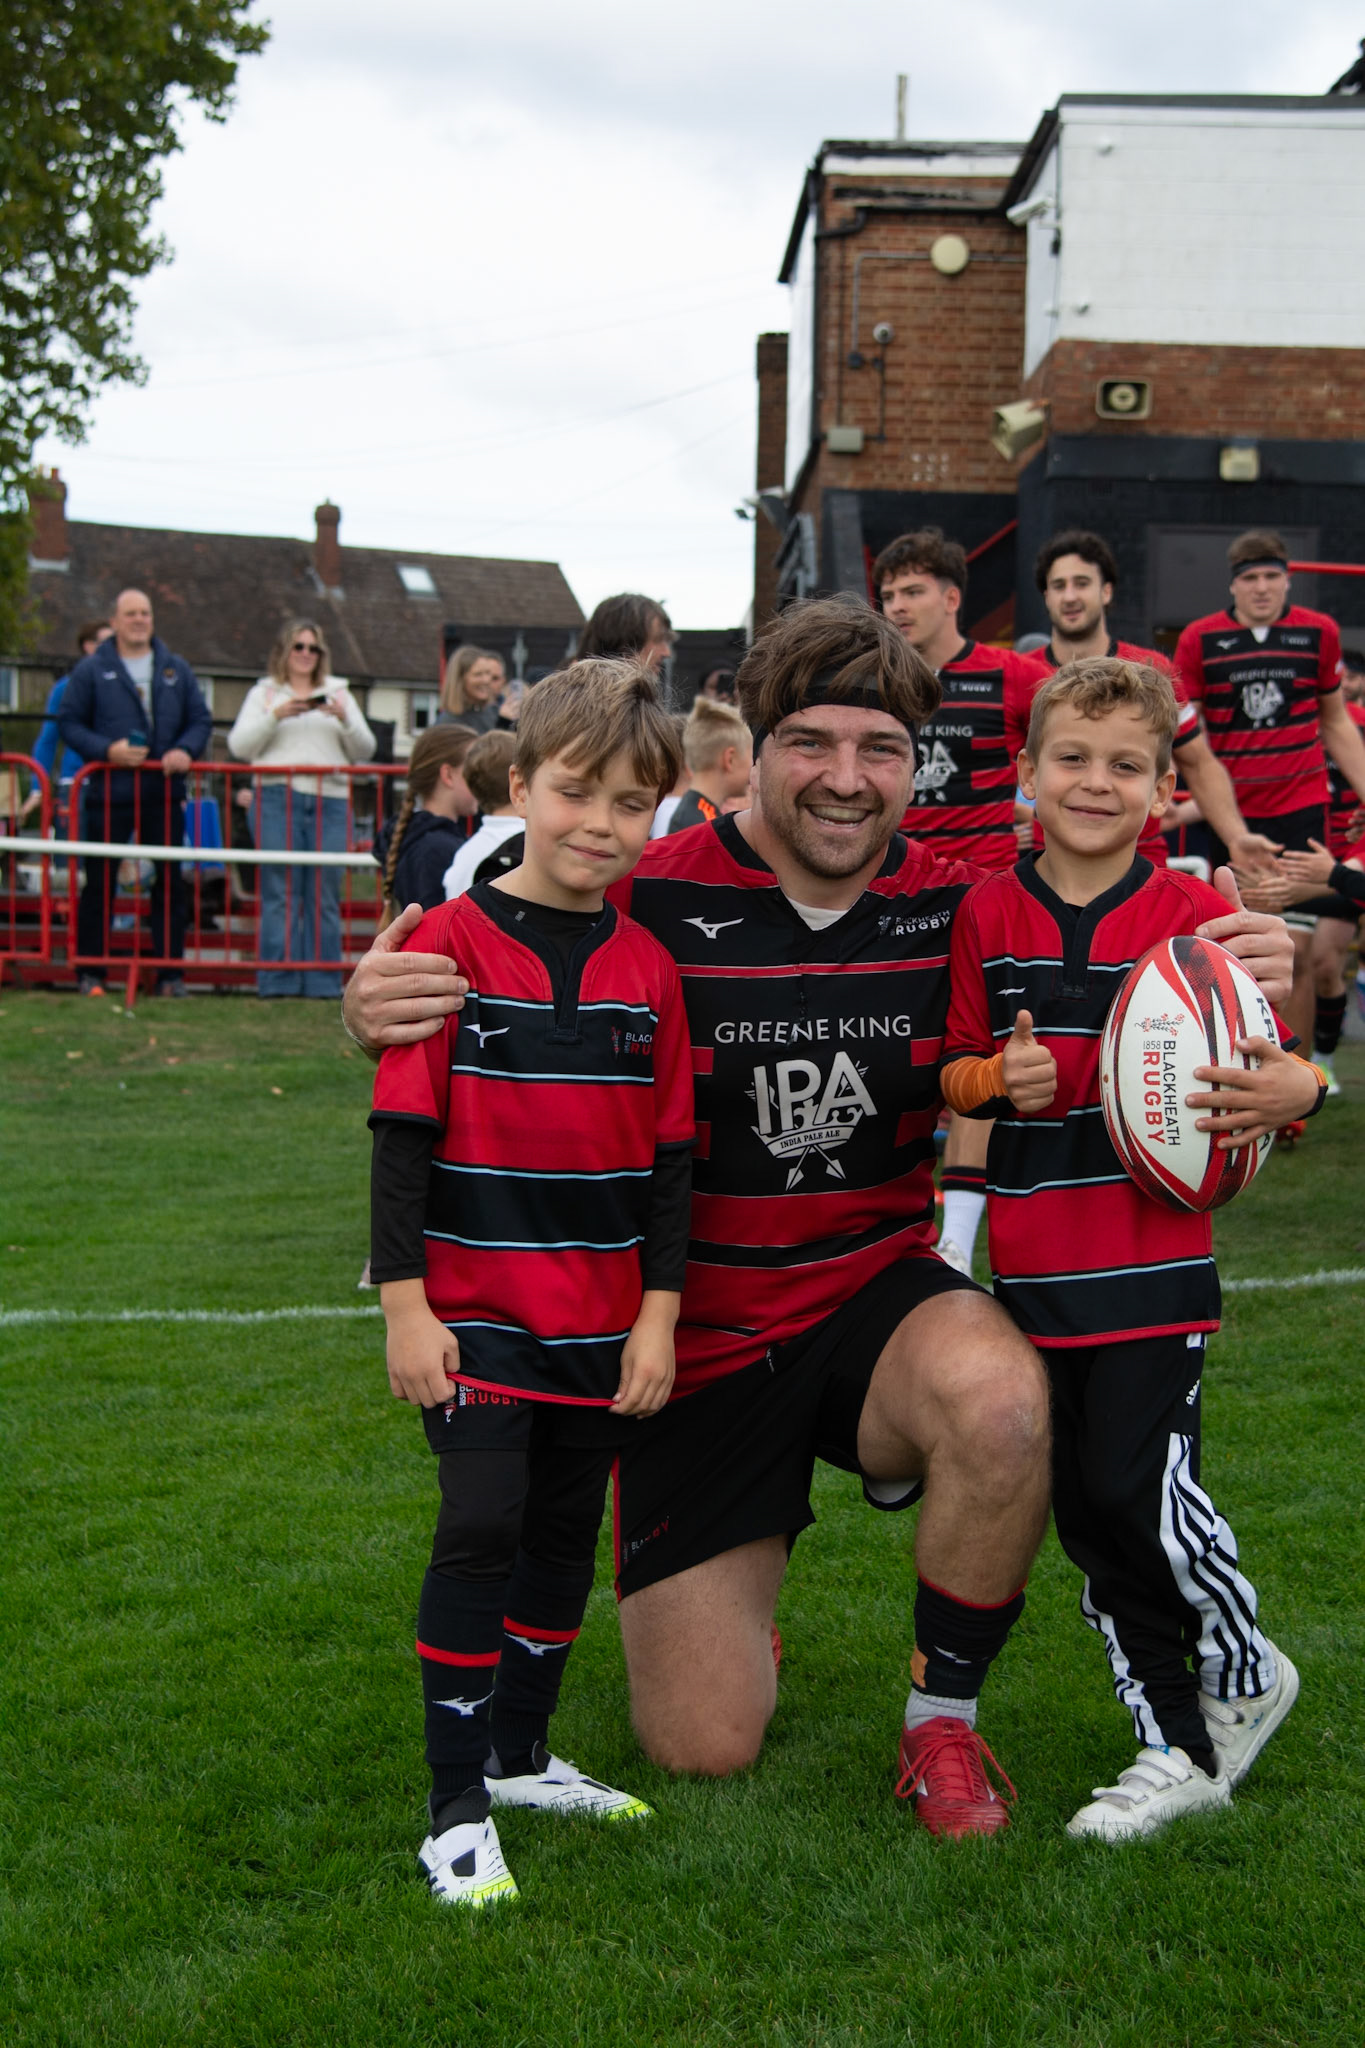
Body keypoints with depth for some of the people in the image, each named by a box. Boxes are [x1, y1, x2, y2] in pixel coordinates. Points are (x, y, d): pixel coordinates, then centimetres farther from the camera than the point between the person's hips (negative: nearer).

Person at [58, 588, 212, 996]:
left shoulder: (177, 670, 12)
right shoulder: (91, 670, 3)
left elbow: (201, 720, 13)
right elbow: (68, 723, 1)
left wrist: (186, 750, -7)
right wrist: (106, 750, -14)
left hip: (164, 793, 3)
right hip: (109, 793, -2)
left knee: (170, 882, 4)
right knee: (99, 883, 1)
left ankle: (170, 972, 10)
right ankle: (91, 971, 9)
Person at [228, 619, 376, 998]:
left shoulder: (339, 694, 21)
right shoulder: (264, 693, 17)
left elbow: (365, 750, 12)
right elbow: (239, 746, 4)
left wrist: (344, 719, -6)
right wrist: (276, 716, -9)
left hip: (330, 800, 2)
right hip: (278, 798, -2)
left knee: (325, 893, -3)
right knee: (280, 892, -7)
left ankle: (324, 982, 0)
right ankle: (277, 980, -6)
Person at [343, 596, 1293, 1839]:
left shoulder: (953, 910, -6)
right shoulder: (651, 904, -14)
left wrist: (1245, 993, -18)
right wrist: (377, 1018, -31)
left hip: (879, 1294, 2)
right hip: (699, 1334, -1)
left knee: (1000, 1399, -36)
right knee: (705, 1747, -2)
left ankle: (944, 1716, -7)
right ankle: (749, 1559, 35)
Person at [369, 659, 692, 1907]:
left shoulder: (648, 965, 3)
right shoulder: (453, 940, -8)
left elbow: (669, 1154, 7)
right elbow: (403, 1130, -7)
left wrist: (661, 1310, 2)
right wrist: (404, 1300, -11)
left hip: (604, 1317, 5)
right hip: (475, 1306, -4)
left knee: (567, 1537, 14)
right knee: (482, 1529, -11)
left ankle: (522, 1755, 32)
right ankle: (459, 1813, -1)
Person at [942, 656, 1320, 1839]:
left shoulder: (1195, 913, -3)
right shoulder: (989, 914, 4)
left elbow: (1263, 1065, 2)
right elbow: (953, 1067, 11)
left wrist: (1295, 1089, -21)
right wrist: (998, 1077, -12)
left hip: (1155, 1260, -4)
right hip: (1035, 1262, 4)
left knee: (1138, 1487, -11)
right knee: (1086, 1510, 9)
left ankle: (1244, 1674, 18)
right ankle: (1184, 1748, 25)